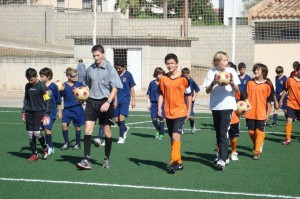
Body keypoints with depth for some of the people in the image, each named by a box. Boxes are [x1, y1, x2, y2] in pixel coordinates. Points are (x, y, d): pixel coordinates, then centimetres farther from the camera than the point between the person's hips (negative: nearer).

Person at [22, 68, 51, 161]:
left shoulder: (42, 86, -9)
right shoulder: (27, 86, 9)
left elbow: (47, 101, -9)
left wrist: (46, 114, -13)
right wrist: (23, 112, 14)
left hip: (39, 112, -6)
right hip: (29, 112, 6)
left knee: (36, 132, -15)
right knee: (30, 134, 3)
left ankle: (45, 148, 12)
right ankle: (34, 154, 11)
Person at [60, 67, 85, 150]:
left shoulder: (79, 84, 2)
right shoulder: (64, 85, 1)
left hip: (77, 108, 0)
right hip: (67, 108, 0)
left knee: (77, 126, 6)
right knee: (64, 124, -12)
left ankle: (78, 144, 22)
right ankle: (66, 142, 5)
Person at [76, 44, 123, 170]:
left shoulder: (109, 68, -6)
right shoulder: (90, 69, 7)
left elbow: (115, 88, -8)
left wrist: (108, 102, -18)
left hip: (105, 102, -3)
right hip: (92, 101, 3)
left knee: (107, 130, 7)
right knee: (88, 129, -8)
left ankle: (107, 159, 20)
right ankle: (87, 159, -9)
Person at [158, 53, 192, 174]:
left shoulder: (183, 78, -4)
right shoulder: (163, 79, 3)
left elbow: (188, 95, 4)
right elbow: (161, 94, 9)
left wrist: (189, 111, 4)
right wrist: (159, 108, -3)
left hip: (180, 112, -4)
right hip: (168, 113, 4)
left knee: (175, 136, -17)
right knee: (173, 138, 11)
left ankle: (174, 162, -16)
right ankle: (179, 162, 22)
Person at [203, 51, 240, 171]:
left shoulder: (231, 71, -2)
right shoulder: (211, 72, 2)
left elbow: (237, 90, -3)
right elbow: (207, 91, 0)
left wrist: (232, 83, -23)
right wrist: (213, 83, -18)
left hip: (227, 106, -3)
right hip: (215, 106, 3)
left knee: (223, 133, -12)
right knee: (218, 133, 14)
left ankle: (222, 160, -16)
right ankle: (222, 154, 29)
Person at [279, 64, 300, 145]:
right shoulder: (289, 79, -4)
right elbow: (285, 90, 9)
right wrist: (281, 100, 12)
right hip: (291, 104, -1)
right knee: (289, 120, -12)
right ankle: (288, 139, 0)